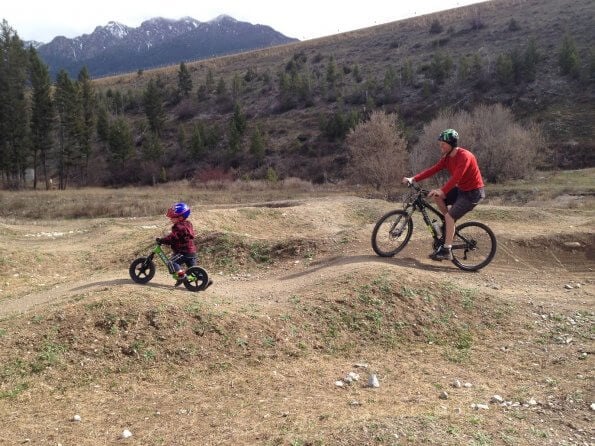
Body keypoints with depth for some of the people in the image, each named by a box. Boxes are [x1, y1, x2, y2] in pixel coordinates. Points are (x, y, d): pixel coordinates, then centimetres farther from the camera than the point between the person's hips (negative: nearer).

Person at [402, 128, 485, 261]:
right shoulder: (447, 157, 3)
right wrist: (413, 178, -15)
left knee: (450, 216, -18)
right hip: (461, 189, 8)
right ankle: (450, 224, 9)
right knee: (436, 196, -4)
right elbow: (433, 170, -4)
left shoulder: (464, 156, -23)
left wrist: (442, 191, -46)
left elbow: (456, 177, -35)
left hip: (473, 193, -8)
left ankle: (446, 251, -12)